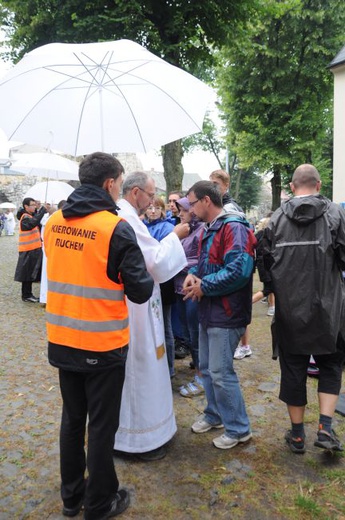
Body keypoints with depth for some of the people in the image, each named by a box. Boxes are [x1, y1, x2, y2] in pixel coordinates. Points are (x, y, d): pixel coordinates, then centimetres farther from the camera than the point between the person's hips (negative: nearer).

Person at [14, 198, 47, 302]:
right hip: (28, 251, -9)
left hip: (34, 249, 9)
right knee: (27, 273, -2)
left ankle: (28, 294, 23)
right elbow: (34, 222, -34)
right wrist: (43, 209, -29)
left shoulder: (31, 215, 15)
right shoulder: (25, 218, -15)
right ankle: (26, 296, 7)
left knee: (31, 273, 14)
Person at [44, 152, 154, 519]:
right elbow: (140, 291, -15)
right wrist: (145, 274, 5)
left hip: (61, 341, 6)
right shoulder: (116, 228, -18)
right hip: (103, 345, -6)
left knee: (72, 417, 22)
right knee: (102, 426, 12)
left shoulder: (53, 222, 0)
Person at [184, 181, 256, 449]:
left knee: (221, 373, -2)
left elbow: (239, 271, -29)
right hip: (209, 312, 10)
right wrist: (193, 275, -1)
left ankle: (239, 429, 16)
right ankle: (215, 414, 38)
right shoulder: (209, 230, 13)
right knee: (207, 368, 19)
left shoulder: (234, 228, -19)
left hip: (226, 315, -10)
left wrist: (203, 286, -19)